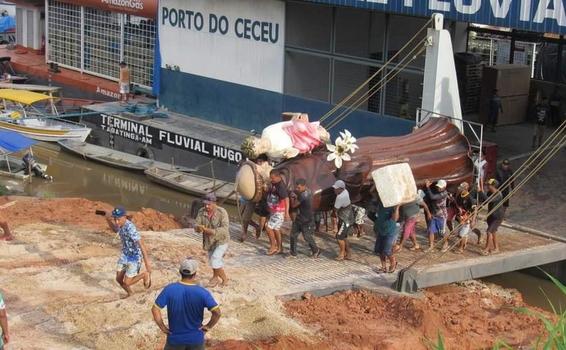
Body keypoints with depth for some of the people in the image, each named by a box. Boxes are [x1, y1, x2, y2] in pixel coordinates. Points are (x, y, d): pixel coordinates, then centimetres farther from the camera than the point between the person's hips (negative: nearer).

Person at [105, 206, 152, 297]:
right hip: (125, 255, 7)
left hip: (135, 257, -7)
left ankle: (145, 275, 20)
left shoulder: (130, 228, -35)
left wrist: (147, 263, -44)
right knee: (119, 279, 11)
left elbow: (142, 245, -39)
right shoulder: (119, 225, -10)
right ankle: (129, 293, 40)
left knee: (126, 283, -5)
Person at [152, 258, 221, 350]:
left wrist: (162, 327, -6)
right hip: (196, 338, 0)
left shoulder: (169, 289, -15)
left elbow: (155, 309, -17)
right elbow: (217, 312, -23)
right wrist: (208, 326, -7)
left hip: (175, 337, 0)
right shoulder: (202, 292, -17)